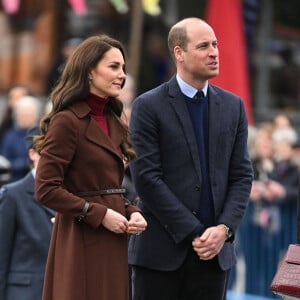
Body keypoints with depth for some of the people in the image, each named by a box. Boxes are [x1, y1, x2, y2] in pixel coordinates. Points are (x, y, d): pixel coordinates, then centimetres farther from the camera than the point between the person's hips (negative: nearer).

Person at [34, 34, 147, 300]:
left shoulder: (112, 121, 16)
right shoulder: (67, 121, -10)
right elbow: (46, 190, -15)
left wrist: (131, 212, 3)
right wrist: (99, 214, -16)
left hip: (114, 242, 8)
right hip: (82, 244, -8)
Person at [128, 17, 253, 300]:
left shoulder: (233, 106, 11)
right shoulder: (148, 106, -3)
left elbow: (242, 175, 10)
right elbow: (146, 178, -9)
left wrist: (224, 228, -6)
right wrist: (193, 232, -12)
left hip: (215, 248, 4)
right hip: (162, 249, -4)